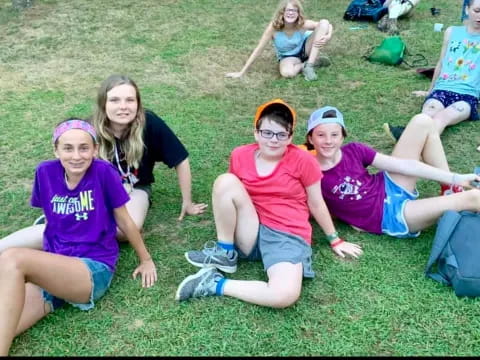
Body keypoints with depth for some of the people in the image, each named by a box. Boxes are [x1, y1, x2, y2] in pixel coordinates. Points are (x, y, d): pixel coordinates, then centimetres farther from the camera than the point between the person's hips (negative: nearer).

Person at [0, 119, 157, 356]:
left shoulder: (103, 172, -9)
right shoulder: (45, 172, 1)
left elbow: (124, 221, 2)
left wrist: (146, 260, 11)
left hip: (94, 269, -4)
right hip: (52, 267, 4)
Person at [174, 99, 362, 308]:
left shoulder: (303, 161, -7)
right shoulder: (240, 156, 0)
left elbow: (316, 204, 5)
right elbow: (230, 195, 17)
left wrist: (335, 241, 13)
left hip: (287, 236, -2)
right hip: (251, 232, 2)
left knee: (286, 295, -33)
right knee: (226, 181, -23)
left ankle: (216, 284, -13)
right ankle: (224, 253, -8)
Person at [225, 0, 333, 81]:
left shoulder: (302, 24, -25)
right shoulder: (274, 26, -29)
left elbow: (327, 24, -13)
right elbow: (259, 49, -26)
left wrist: (328, 36, -36)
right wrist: (241, 72, -27)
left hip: (305, 48, 1)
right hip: (288, 56, -1)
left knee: (323, 23, -23)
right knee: (286, 72, -39)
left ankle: (309, 65, -22)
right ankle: (314, 61, -8)